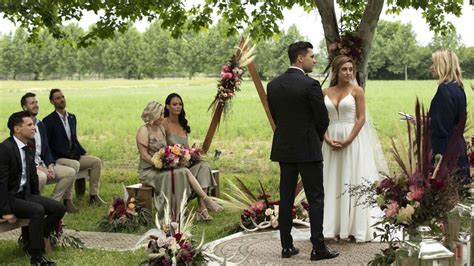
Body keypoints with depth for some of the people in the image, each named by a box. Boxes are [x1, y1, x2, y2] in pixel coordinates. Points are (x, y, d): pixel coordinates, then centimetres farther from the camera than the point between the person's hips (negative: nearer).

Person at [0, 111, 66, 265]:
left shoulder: (29, 148, 8)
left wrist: (37, 199, 15)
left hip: (25, 194, 9)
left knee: (59, 208, -5)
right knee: (38, 210, -31)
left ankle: (30, 239, 6)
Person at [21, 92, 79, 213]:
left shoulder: (40, 125, 13)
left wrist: (50, 166, -3)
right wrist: (39, 168, -19)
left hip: (42, 164, 8)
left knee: (70, 172, -7)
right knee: (41, 177, -38)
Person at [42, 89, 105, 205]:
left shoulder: (72, 117, 15)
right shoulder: (48, 121, -7)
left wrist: (84, 153, 10)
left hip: (73, 156, 7)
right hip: (58, 159, -7)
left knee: (96, 161, -8)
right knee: (74, 164, -35)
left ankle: (94, 195, -4)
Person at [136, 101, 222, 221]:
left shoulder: (161, 129, 14)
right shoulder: (144, 131, -9)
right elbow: (144, 155, -15)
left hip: (162, 168, 6)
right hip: (148, 171, -6)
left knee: (184, 172, -20)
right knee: (172, 175, -32)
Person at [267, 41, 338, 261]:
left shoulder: (273, 85, 4)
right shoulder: (310, 85, -14)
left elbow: (275, 116, 11)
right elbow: (323, 119, -9)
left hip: (283, 149, 6)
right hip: (308, 149, -6)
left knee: (286, 198, 9)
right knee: (315, 199, 1)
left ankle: (287, 246, 12)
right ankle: (318, 248, 1)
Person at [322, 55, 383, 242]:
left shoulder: (357, 91, -2)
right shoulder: (326, 93, 8)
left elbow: (361, 118, -7)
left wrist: (348, 140, -15)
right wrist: (328, 139, -9)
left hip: (354, 140, -4)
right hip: (332, 141, 4)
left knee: (352, 181, -1)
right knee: (333, 182, 6)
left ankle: (355, 228, 6)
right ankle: (335, 226, 14)